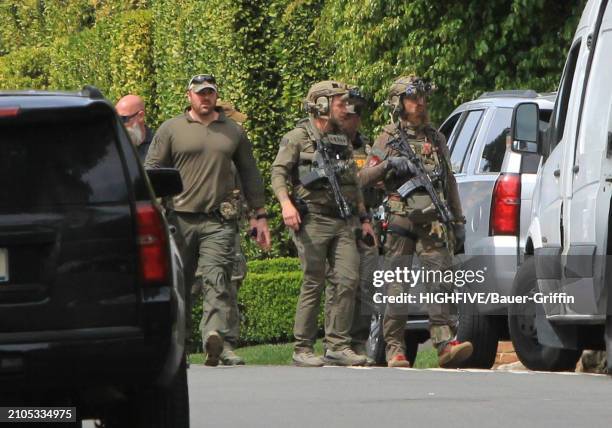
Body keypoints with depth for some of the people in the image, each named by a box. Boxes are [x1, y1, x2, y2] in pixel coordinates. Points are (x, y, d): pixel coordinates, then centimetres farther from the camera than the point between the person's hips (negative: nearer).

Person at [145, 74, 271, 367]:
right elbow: (152, 172, 6)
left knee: (217, 281, -16)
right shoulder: (171, 130, 8)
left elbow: (250, 174, 21)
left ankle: (215, 336, -31)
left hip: (219, 222, 0)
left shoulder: (233, 132, 15)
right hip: (180, 219, 0)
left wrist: (259, 214, 16)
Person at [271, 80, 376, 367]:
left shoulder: (343, 141, 21)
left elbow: (354, 184, 27)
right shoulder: (298, 138, 1)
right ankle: (303, 349, -1)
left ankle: (338, 345, -2)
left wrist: (364, 218, 21)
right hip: (312, 221, -6)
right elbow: (278, 173, -7)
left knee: (349, 280, -6)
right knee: (313, 284, -7)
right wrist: (286, 203, -24)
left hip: (342, 224, 6)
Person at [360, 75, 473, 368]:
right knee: (397, 287, -3)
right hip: (400, 220, -3)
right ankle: (395, 349, -1)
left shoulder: (435, 138, 19)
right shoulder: (388, 139, 7)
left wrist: (458, 221, 18)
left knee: (440, 282, -8)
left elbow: (450, 182, 23)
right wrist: (388, 164, -15)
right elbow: (363, 178, 2)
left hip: (434, 223, 3)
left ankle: (446, 343, -13)